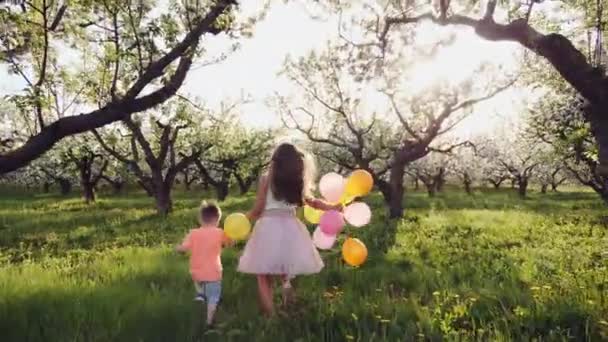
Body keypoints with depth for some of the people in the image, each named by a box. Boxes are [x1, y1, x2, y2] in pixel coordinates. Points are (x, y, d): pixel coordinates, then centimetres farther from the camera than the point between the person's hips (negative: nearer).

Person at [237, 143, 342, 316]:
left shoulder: (266, 179, 0)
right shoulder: (297, 182, 10)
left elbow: (257, 209, 1)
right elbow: (311, 201, 23)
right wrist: (332, 207, 37)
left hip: (269, 226, -3)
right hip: (290, 227, 4)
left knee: (264, 277, 6)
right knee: (286, 268, 22)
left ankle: (271, 317, 3)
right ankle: (286, 279, -10)